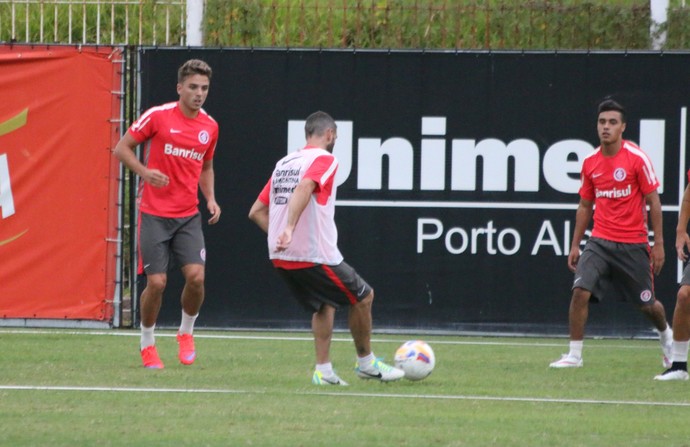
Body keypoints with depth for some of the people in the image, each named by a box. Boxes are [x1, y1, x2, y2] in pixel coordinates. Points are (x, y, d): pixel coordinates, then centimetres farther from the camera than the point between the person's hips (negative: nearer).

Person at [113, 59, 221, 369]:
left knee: (196, 276, -13)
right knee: (156, 282, -7)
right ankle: (147, 343, 15)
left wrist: (210, 199, 6)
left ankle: (186, 333, 13)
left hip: (188, 215, 3)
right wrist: (145, 172, -18)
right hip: (154, 214, -3)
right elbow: (121, 148, -2)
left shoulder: (210, 126, 7)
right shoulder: (158, 116, -8)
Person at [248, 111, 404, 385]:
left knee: (325, 305, 22)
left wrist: (279, 234, 14)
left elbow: (256, 212, 15)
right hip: (314, 256, -8)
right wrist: (289, 229, -37)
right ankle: (366, 363, 20)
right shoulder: (324, 160, -7)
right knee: (363, 298, 10)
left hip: (280, 257, 8)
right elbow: (304, 188, -28)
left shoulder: (284, 163, 16)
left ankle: (324, 370, 12)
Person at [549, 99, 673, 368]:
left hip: (633, 245, -3)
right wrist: (575, 245, 11)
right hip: (600, 242, 3)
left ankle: (666, 334, 42)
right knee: (580, 291, -17)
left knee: (647, 305, 8)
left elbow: (653, 202, -5)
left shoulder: (637, 159, -9)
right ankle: (574, 355, -9)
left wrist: (658, 244, -8)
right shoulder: (590, 163, 4)